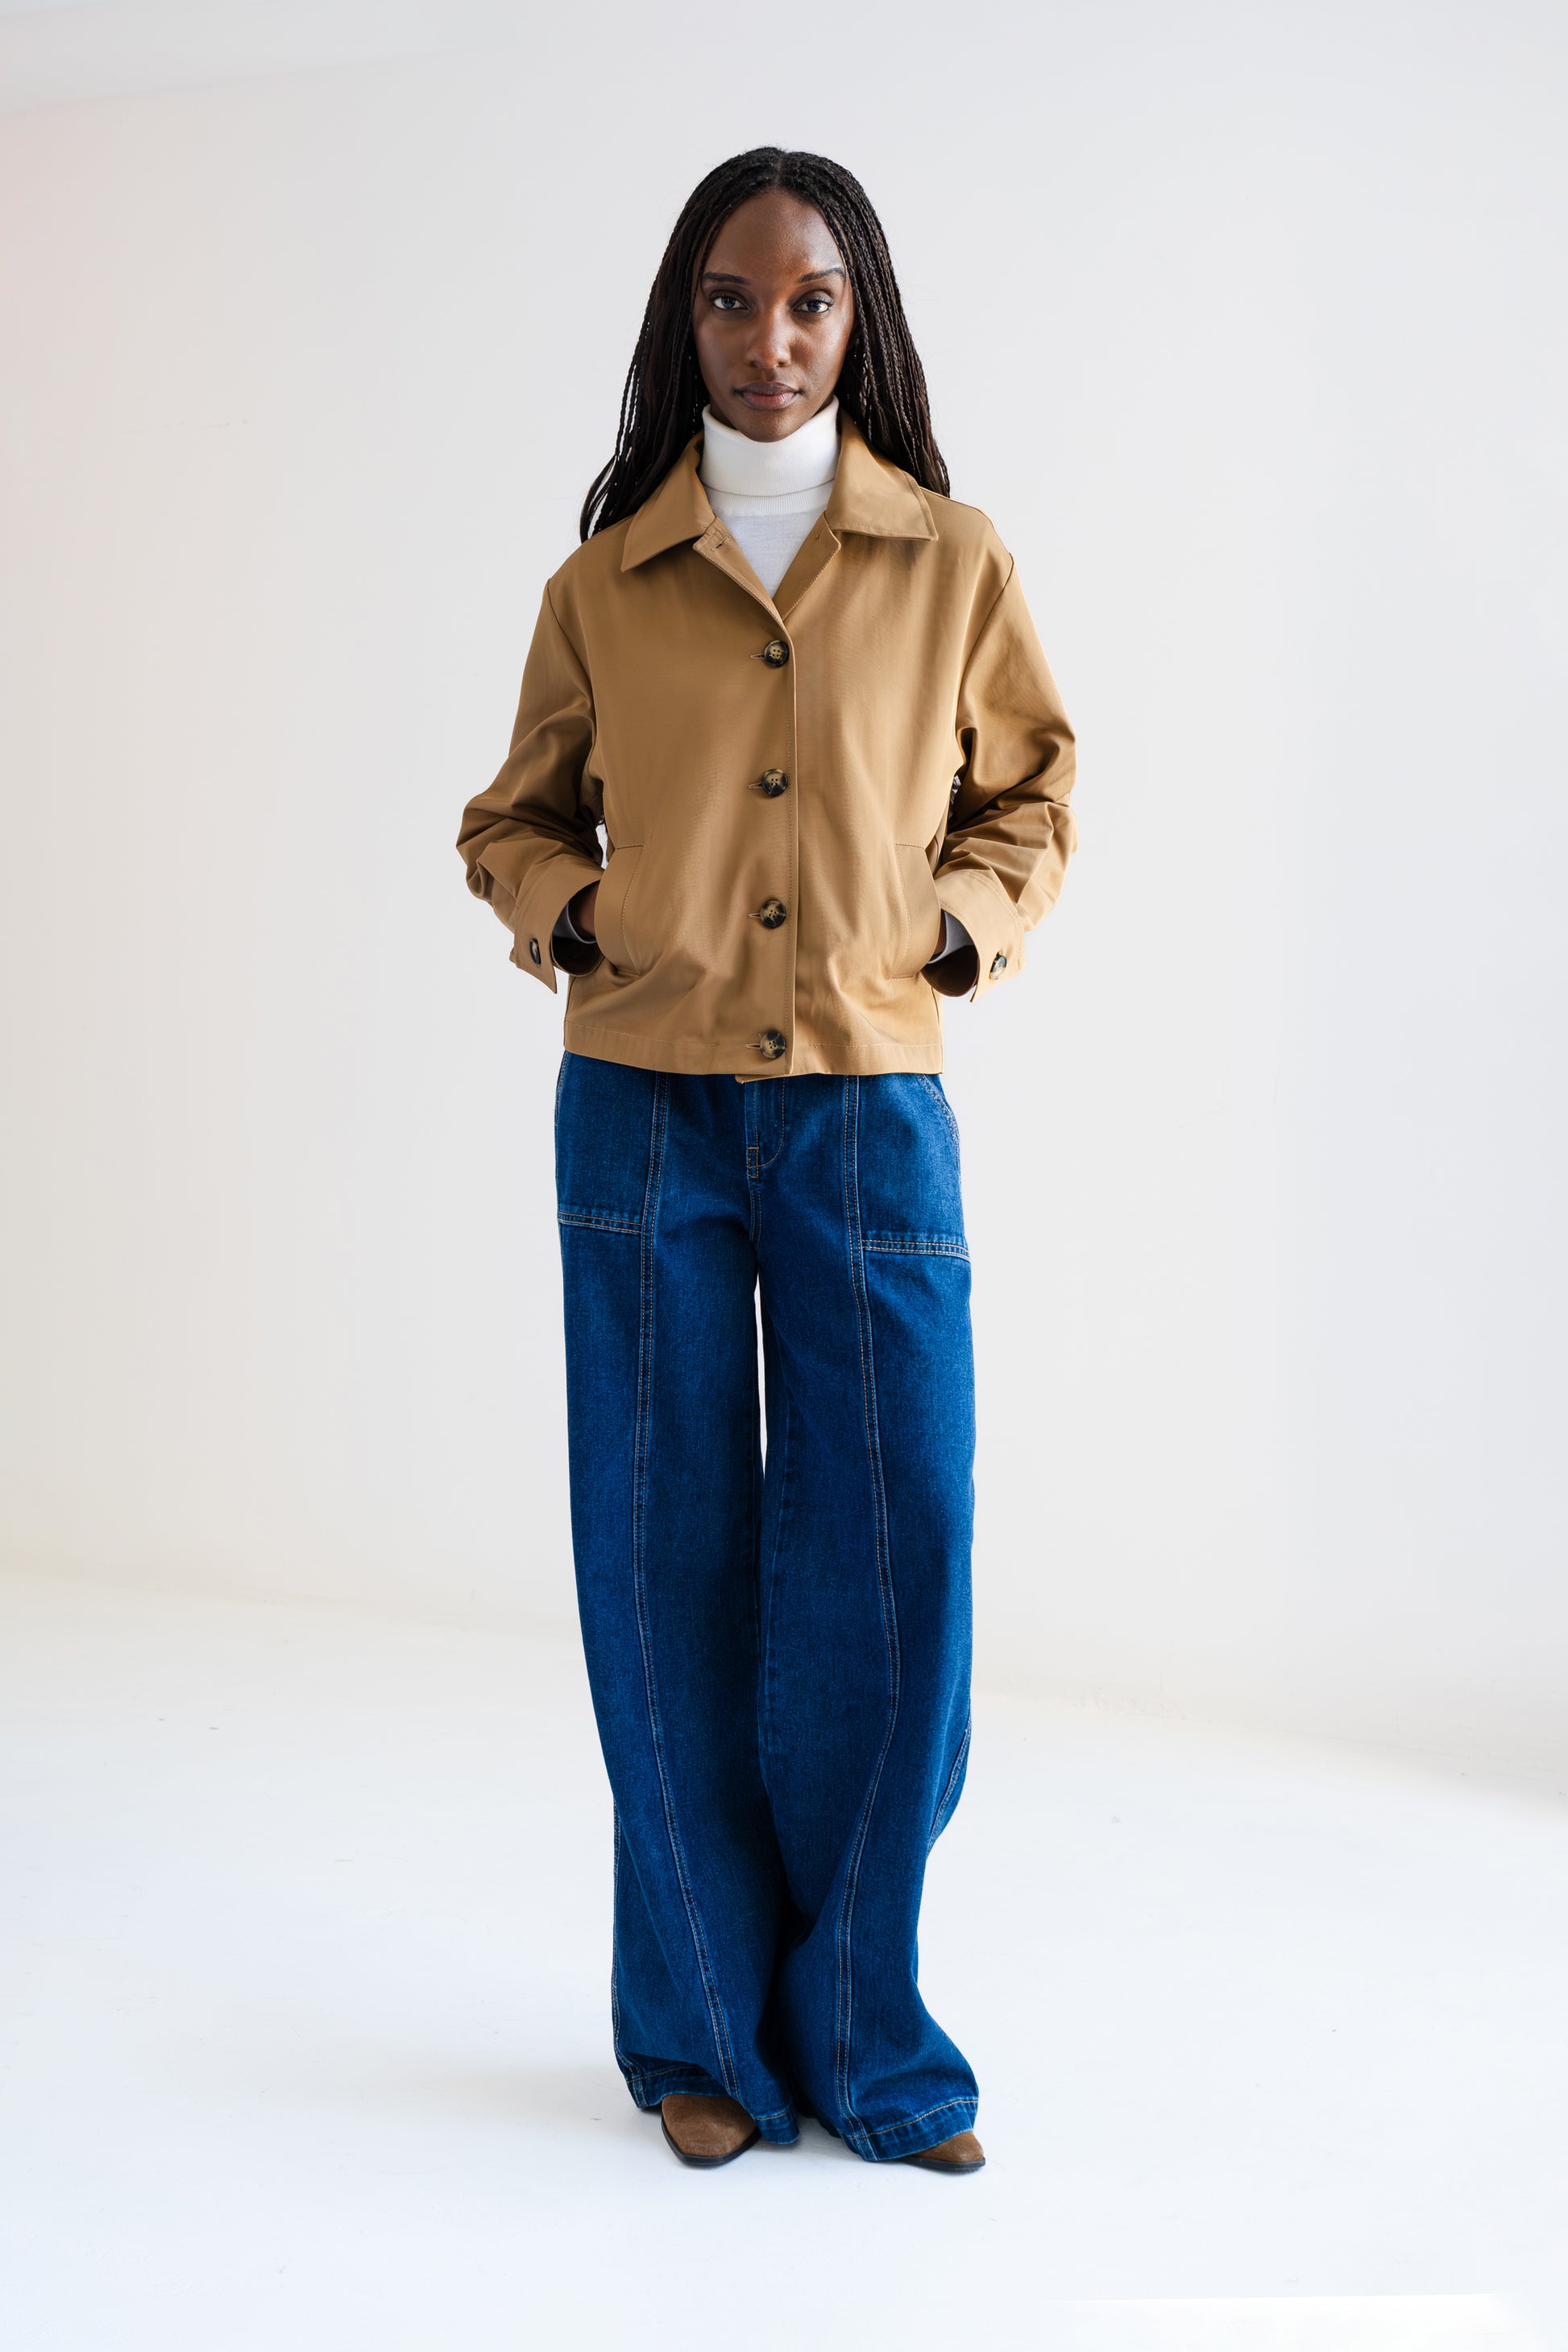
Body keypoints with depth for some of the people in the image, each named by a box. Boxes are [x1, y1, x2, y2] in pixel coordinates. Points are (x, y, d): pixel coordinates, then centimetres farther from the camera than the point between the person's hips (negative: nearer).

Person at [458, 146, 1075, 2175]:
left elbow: (1026, 799, 16)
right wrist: (569, 913, -1)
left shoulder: (956, 565, 5)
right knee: (671, 1566, 4)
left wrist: (963, 924, -1)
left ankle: (857, 2024, 17)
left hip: (870, 1108, 0)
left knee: (888, 1564, -1)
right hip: (644, 1106, 0)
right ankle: (704, 2027, 20)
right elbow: (515, 819, 18)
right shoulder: (603, 586, 6)